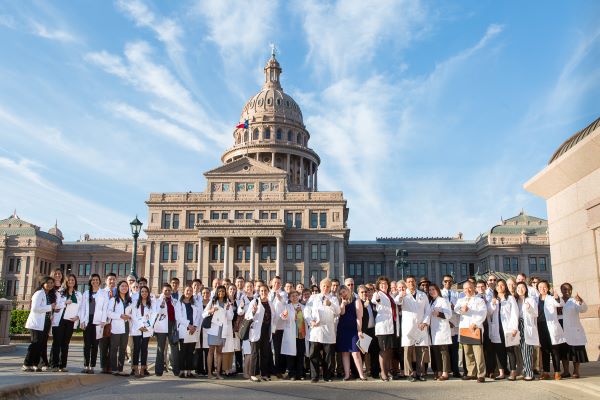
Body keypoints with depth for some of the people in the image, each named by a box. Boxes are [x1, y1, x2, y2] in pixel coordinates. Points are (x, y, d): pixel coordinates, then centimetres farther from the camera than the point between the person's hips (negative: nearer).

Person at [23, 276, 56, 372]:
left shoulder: (51, 295, 16)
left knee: (42, 344, 6)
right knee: (36, 344, -8)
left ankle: (35, 364, 12)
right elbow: (35, 308, -19)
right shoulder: (39, 293, -8)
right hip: (37, 324, -8)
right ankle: (26, 365, -1)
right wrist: (50, 307, -17)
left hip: (46, 324, 8)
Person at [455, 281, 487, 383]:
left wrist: (475, 324, -16)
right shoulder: (461, 300, 20)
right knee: (467, 352, 5)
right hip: (464, 328, 4)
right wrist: (461, 309, -24)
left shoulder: (480, 300, 10)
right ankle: (471, 373, 12)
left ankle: (481, 375, -11)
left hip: (476, 328, -4)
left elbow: (482, 314, -3)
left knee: (478, 352, -11)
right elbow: (456, 309, 0)